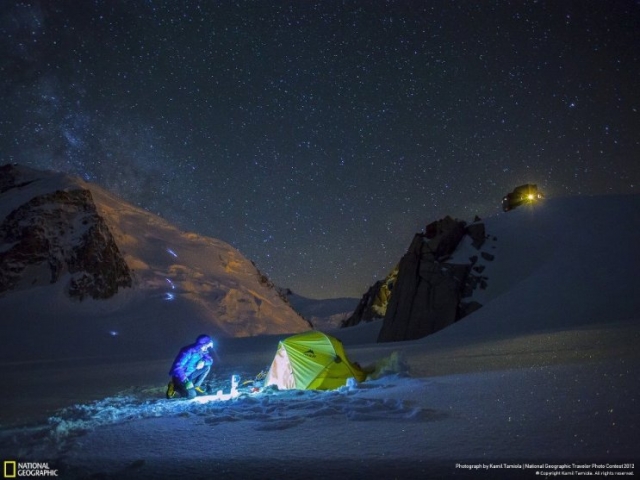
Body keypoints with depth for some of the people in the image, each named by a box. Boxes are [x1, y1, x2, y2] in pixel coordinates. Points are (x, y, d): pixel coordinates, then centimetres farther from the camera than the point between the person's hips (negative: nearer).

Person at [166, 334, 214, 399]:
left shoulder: (202, 351, -5)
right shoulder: (188, 352, -29)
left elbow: (210, 360, 1)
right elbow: (177, 367, -32)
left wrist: (203, 361, -23)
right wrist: (186, 381, -36)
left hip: (190, 375, 8)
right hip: (180, 377, -7)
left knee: (207, 367, -4)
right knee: (191, 394, -24)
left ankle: (196, 386, 5)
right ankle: (174, 387, 0)